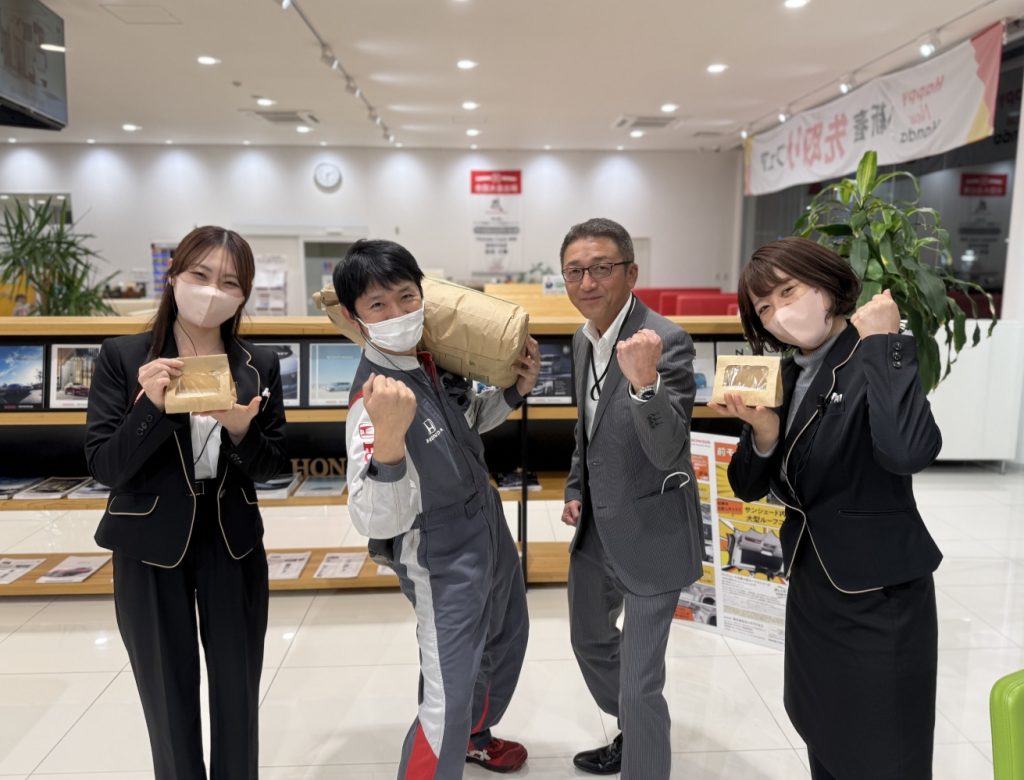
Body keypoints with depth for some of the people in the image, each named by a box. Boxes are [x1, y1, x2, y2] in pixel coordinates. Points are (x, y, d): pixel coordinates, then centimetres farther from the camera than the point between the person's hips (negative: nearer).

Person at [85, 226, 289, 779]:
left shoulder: (259, 366, -2)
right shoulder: (122, 357, -8)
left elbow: (269, 469, -1)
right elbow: (103, 466, -11)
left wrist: (242, 429, -21)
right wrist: (151, 406, -26)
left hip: (233, 547, 2)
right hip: (149, 551, -1)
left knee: (238, 693, 13)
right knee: (168, 699, 12)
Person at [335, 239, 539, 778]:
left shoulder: (434, 357, -7)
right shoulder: (373, 398, -29)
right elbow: (378, 522, -37)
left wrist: (515, 392, -4)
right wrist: (387, 437, -53)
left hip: (489, 529, 9)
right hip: (440, 559, -8)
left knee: (505, 642, 27)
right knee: (448, 699, -5)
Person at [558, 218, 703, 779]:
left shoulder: (666, 342, -23)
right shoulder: (583, 339, 2)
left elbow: (667, 452, -33)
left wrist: (644, 381, -48)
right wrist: (576, 490, 10)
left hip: (649, 532, -9)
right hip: (595, 525, 9)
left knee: (639, 684, 0)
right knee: (588, 637, 27)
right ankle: (632, 731, 54)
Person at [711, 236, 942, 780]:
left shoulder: (882, 361, -15)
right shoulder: (785, 376, 4)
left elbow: (909, 452, -36)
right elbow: (749, 487, 4)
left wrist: (880, 340, -26)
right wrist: (763, 431, -16)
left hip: (879, 596, -6)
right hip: (810, 585, 7)